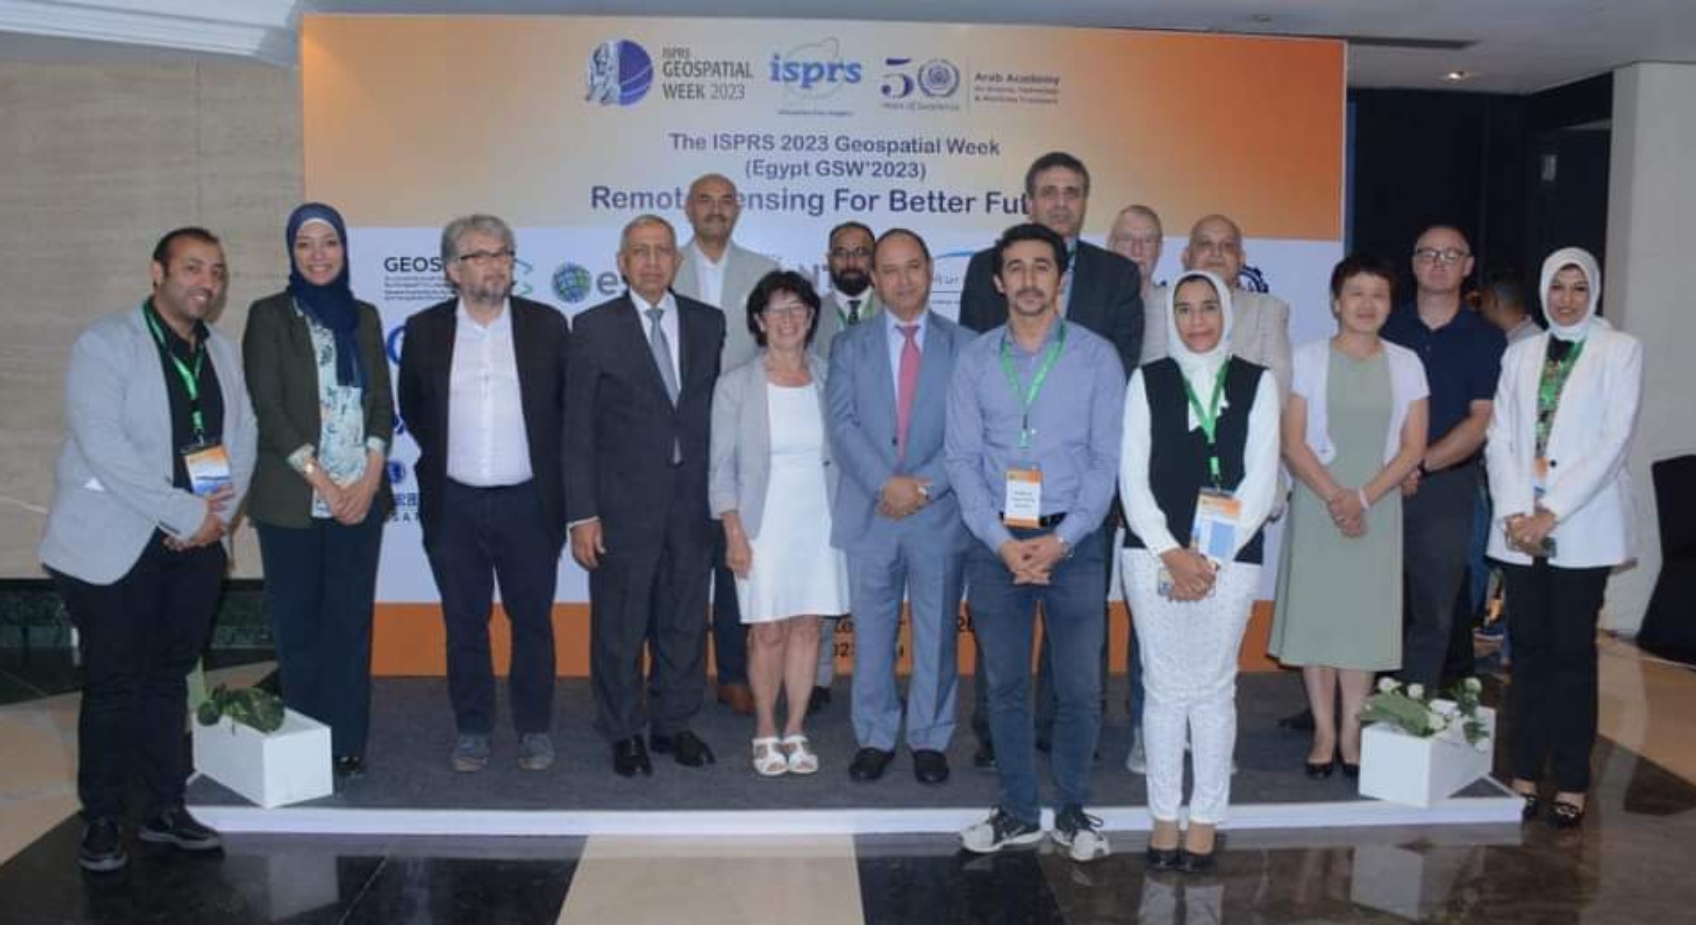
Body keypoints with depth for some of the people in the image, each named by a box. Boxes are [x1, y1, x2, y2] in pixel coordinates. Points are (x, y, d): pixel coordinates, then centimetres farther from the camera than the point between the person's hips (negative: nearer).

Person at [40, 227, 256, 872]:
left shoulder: (224, 353, 11)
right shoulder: (104, 345, -8)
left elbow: (241, 440, 7)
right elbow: (103, 445, -18)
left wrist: (217, 517, -8)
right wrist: (187, 513, -19)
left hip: (197, 545, 5)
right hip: (114, 545, -5)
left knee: (169, 678, 13)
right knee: (115, 685, 1)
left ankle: (165, 809, 23)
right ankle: (103, 820, 16)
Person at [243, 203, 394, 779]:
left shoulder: (364, 316, 12)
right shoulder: (269, 316, 2)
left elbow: (382, 401, 8)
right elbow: (267, 407, -6)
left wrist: (370, 477, -6)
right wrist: (321, 481, -12)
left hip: (361, 496, 3)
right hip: (293, 498, -3)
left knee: (351, 621, 5)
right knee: (297, 623, 3)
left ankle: (347, 743, 13)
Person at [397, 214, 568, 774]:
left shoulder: (547, 325, -1)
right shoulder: (425, 330, 2)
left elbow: (571, 405, 8)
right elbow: (412, 408, 15)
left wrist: (547, 464, 7)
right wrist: (443, 454, 14)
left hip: (527, 502, -1)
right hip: (454, 504, 1)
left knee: (532, 619, 8)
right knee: (464, 623, 9)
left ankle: (534, 728, 21)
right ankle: (472, 728, 23)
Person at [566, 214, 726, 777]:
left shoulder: (708, 323, 5)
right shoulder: (595, 328, -3)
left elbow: (719, 408, 7)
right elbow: (578, 428, -5)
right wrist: (582, 515, -9)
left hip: (693, 498, 3)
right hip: (624, 500, -3)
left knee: (685, 620, 13)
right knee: (619, 625, 8)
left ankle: (675, 724, 29)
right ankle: (624, 732, 24)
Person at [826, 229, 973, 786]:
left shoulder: (963, 346, 4)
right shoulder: (850, 347, 8)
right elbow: (842, 426, -3)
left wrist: (925, 486, -14)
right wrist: (887, 484, -15)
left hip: (940, 514, -1)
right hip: (869, 514, 1)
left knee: (936, 634, 8)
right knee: (872, 635, 9)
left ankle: (929, 739, 21)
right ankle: (875, 737, 22)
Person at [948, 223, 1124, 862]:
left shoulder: (1096, 356, 1)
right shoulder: (975, 360, 5)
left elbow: (1107, 458, -3)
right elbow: (963, 458, 1)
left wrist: (1063, 539, -12)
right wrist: (1001, 540, -10)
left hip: (1073, 540, -1)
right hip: (996, 541, 2)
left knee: (1079, 686, 3)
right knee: (1005, 684, 9)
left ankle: (1072, 810, 21)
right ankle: (1019, 810, 23)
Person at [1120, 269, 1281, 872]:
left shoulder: (1257, 383, 4)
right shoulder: (1147, 381, 5)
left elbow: (1260, 479, -2)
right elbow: (1133, 476, 0)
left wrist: (1210, 555, -10)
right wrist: (1172, 553, -11)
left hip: (1229, 555, 0)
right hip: (1155, 552, 1)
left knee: (1213, 687, 5)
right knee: (1164, 686, 6)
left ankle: (1205, 820, 16)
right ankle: (1164, 816, 16)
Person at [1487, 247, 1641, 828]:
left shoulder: (1620, 350, 1)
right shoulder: (1521, 353, 12)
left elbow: (1613, 441, -7)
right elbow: (1500, 438, 7)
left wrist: (1550, 513, -13)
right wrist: (1515, 513, -7)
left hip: (1582, 529, -3)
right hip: (1521, 529, 3)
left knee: (1573, 650, 0)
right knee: (1528, 649, 6)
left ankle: (1571, 783, 9)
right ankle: (1525, 773, 13)